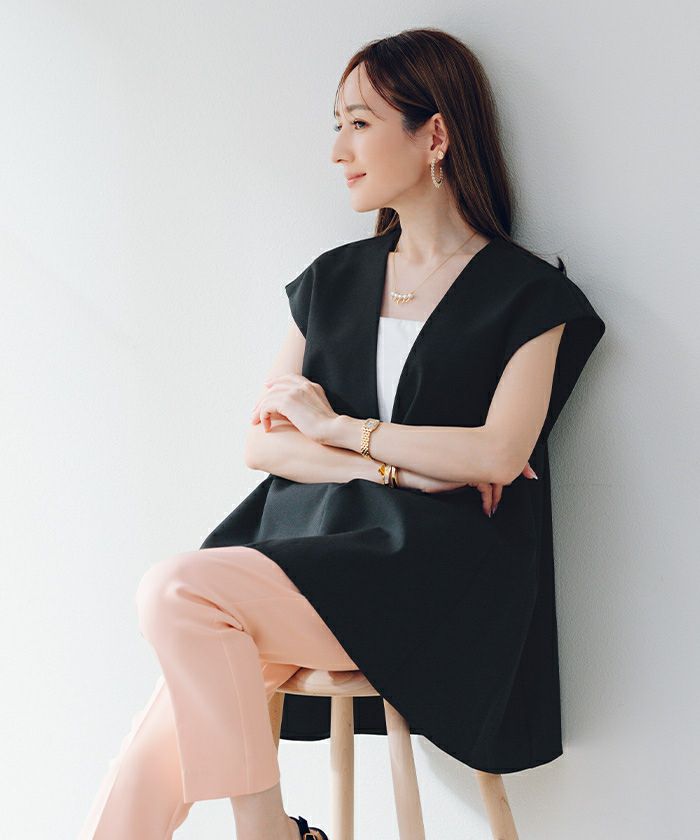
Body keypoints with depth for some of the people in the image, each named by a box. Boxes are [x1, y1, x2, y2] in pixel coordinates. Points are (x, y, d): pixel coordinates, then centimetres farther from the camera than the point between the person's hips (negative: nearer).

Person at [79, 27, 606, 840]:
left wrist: (338, 424, -2)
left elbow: (498, 455, -11)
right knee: (196, 685, -25)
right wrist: (401, 465, -6)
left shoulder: (528, 294, 3)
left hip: (430, 570, -5)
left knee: (176, 592, -26)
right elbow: (262, 443, 9)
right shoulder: (332, 280, 17)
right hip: (311, 537, 5)